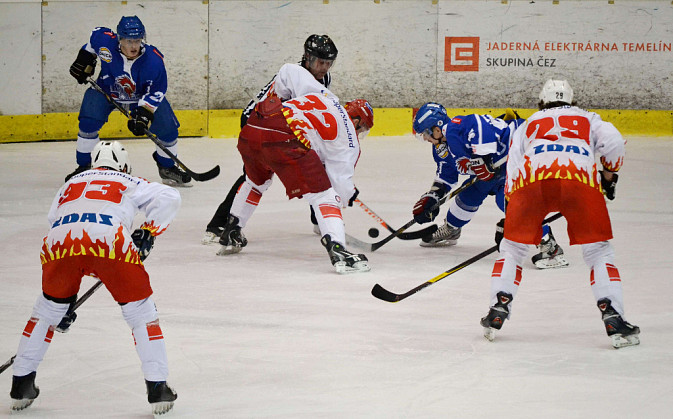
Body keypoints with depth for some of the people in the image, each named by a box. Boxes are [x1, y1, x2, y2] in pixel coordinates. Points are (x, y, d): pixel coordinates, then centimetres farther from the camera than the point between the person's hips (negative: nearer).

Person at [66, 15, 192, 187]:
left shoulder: (154, 60, -31)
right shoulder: (105, 42, -30)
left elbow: (156, 91, -20)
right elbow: (96, 34, -4)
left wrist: (144, 114, -30)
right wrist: (84, 60, 4)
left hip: (142, 95, 0)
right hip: (107, 90, 0)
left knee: (167, 127, -8)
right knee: (88, 123, -18)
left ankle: (167, 168, 16)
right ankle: (84, 166, -1)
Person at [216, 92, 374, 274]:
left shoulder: (326, 96, 32)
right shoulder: (348, 138, 14)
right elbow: (341, 182, 10)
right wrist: (349, 194, 29)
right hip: (284, 139, -8)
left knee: (256, 182, 35)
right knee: (321, 194, -4)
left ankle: (230, 237, 47)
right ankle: (337, 251, -23)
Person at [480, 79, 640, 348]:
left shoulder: (527, 125, 37)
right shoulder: (588, 119, 34)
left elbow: (512, 171, 28)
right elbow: (613, 142, 13)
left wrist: (510, 220, 34)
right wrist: (609, 174, 28)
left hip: (531, 178, 1)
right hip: (580, 178, -1)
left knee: (513, 247, 20)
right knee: (598, 251, 9)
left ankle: (498, 312, 14)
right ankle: (614, 319, -3)